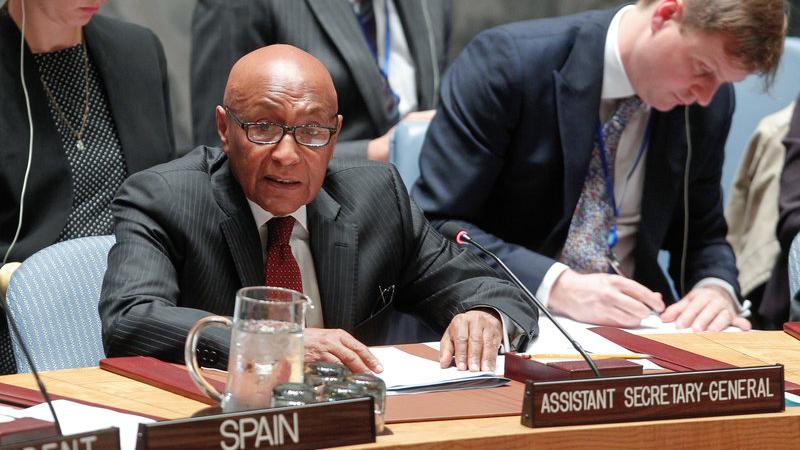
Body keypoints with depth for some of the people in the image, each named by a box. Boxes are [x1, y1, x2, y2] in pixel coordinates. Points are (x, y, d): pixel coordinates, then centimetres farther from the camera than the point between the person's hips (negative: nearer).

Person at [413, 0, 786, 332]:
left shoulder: (710, 104, 2)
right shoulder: (507, 63, -14)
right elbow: (434, 225, -16)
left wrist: (718, 289, -7)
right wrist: (555, 286, -27)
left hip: (628, 323, 3)